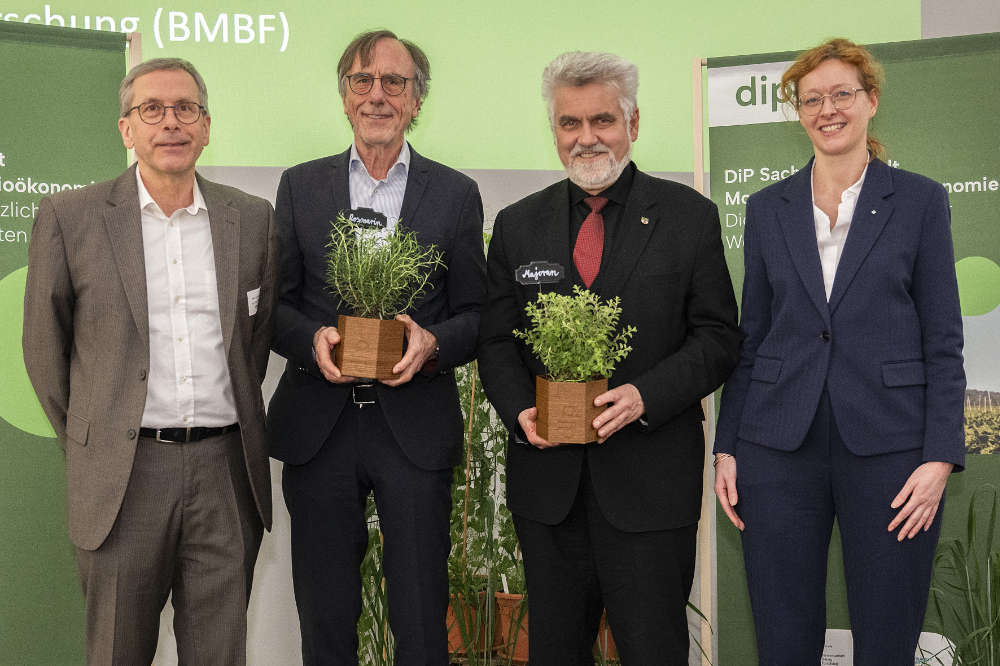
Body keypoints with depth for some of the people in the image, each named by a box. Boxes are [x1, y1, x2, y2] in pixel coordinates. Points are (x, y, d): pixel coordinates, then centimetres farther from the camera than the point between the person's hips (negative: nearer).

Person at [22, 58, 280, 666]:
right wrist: (88, 446, 9)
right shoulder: (69, 218, -1)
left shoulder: (255, 219, 6)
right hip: (123, 474, -2)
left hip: (226, 472, 2)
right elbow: (45, 347, 6)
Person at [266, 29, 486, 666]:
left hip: (415, 426, -1)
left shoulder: (456, 194, 6)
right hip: (317, 427, 1)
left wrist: (433, 343, -15)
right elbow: (272, 302, 8)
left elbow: (476, 314, 5)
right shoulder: (300, 187, 8)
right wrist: (310, 338, -13)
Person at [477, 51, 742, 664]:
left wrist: (646, 395, -17)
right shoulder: (518, 225, 9)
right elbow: (496, 342, 10)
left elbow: (717, 336, -1)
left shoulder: (691, 216, 1)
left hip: (651, 476, -3)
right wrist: (520, 411, -10)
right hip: (547, 474, 3)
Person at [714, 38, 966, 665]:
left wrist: (940, 456, -8)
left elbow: (943, 341, 1)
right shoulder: (767, 208, 10)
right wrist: (727, 447, 6)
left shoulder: (920, 200, 3)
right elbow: (751, 335, 12)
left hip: (887, 448, -2)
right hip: (779, 449, 2)